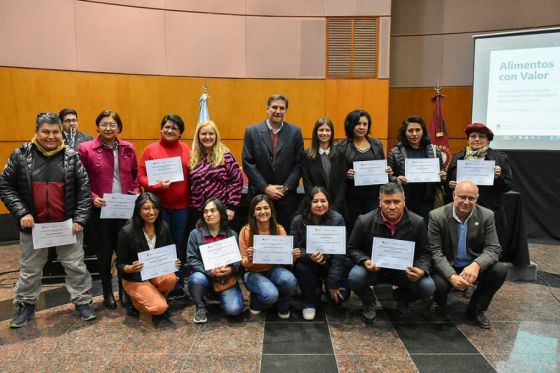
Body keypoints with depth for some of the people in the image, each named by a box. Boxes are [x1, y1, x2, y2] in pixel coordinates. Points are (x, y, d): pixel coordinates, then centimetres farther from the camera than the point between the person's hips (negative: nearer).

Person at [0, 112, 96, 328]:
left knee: (75, 265, 9)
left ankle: (82, 302, 26)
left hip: (67, 224, -1)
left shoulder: (71, 156, -5)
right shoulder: (21, 155, -4)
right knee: (30, 269, 17)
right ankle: (26, 305, 37)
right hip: (33, 225, 1)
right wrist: (21, 213, -11)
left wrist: (80, 219, -10)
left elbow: (84, 189, -4)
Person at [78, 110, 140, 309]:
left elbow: (135, 175, 12)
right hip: (101, 209, -2)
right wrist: (92, 198, -15)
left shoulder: (128, 148, 5)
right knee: (104, 252, 10)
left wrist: (136, 193, -3)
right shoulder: (86, 149, -5)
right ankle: (107, 292, 28)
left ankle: (124, 289, 27)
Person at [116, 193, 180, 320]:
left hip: (157, 273, 4)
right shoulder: (127, 232, -18)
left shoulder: (163, 227, -6)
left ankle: (156, 297, 2)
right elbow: (120, 264, -10)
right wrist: (132, 268, -31)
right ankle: (136, 301, 10)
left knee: (171, 278, -31)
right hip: (136, 278, -4)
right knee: (160, 308, -23)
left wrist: (174, 262, -15)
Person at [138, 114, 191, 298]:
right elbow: (141, 176, -3)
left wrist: (193, 199, -6)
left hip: (181, 206, 2)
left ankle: (178, 285, 25)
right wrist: (158, 186, -18)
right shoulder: (150, 149, -1)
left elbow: (192, 175, 3)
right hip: (158, 206, -1)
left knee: (180, 245, 11)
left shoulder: (186, 149, 3)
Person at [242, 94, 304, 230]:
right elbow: (248, 163, -4)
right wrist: (265, 188, -10)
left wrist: (285, 187, -9)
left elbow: (298, 163, 1)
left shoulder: (295, 132, 3)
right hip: (259, 194, 0)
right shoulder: (252, 131, 0)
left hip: (287, 196, 1)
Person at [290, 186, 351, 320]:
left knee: (340, 296, -15)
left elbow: (340, 253, -20)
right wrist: (310, 256, -35)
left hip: (331, 263, 0)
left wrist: (333, 283, -22)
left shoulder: (337, 219, -19)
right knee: (300, 267, -31)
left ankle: (326, 285, 22)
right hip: (309, 263, 1)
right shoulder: (298, 221, -14)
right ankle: (310, 301, -3)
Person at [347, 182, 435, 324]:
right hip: (374, 269, -1)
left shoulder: (417, 222, -11)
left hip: (404, 270, 1)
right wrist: (365, 261, -26)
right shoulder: (364, 221, -15)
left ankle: (401, 298, 15)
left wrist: (421, 270, -24)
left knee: (428, 286, -23)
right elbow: (353, 248, -4)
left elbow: (424, 253, -2)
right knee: (355, 277, -32)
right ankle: (369, 303, 7)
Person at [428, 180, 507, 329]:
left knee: (501, 270, -23)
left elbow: (493, 249, -10)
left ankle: (475, 309, 2)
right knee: (439, 284, -32)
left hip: (473, 266, 3)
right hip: (447, 267, -3)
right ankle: (440, 304, 9)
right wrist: (451, 276, -33)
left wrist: (476, 265, -32)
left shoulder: (486, 216, -8)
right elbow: (435, 252, -16)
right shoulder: (437, 216, -15)